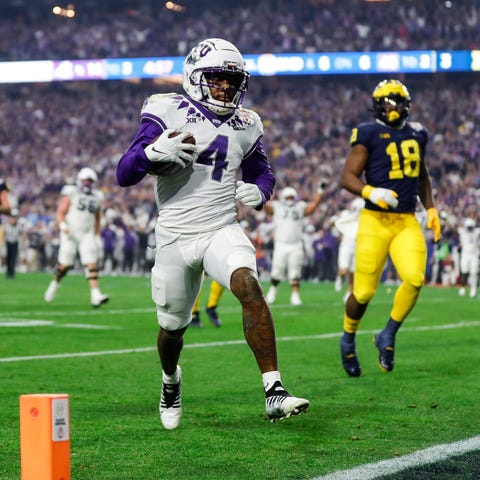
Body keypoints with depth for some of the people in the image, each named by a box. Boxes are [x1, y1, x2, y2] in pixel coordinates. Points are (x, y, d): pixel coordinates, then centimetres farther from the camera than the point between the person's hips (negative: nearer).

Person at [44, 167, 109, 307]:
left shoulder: (96, 197, 12)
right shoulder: (71, 194, -2)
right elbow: (60, 213, -7)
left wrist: (97, 236, 20)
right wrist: (63, 226, -24)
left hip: (87, 235, 3)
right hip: (70, 234, -3)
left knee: (92, 264, -10)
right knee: (64, 265, 1)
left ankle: (96, 296, -19)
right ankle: (55, 284, 30)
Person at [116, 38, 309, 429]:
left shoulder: (244, 126, 6)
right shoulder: (168, 114, -6)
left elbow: (262, 172, 24)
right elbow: (125, 174, -11)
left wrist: (259, 192, -1)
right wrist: (154, 151, -32)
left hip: (222, 230, 2)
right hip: (175, 236, -1)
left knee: (248, 286, -27)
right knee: (173, 326, 10)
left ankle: (274, 392, -30)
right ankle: (171, 379, 46)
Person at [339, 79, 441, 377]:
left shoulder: (416, 134, 12)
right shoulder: (369, 134, -6)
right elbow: (348, 176, -8)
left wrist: (431, 209, 17)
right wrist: (371, 193, -25)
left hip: (407, 222, 4)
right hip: (375, 221, -4)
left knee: (415, 279, -18)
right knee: (364, 291, -2)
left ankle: (388, 336, 3)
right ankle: (348, 340, 27)